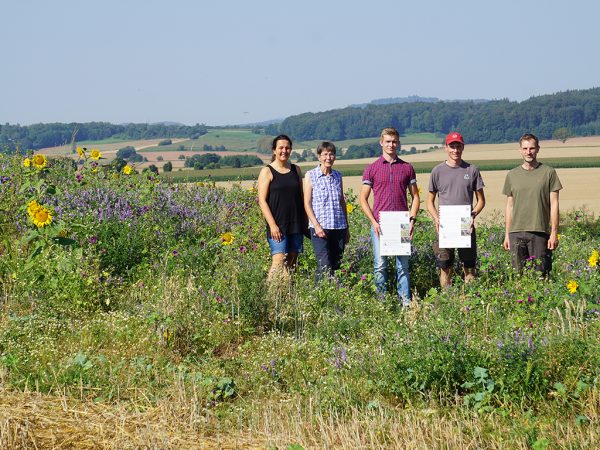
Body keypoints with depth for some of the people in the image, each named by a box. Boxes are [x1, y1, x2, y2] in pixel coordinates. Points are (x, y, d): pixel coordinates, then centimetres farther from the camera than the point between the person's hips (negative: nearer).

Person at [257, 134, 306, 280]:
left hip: (296, 224, 5)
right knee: (279, 261, -16)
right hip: (277, 225, -5)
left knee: (292, 262, 4)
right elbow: (262, 201, -6)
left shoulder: (296, 170, 13)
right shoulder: (267, 172, -2)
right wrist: (272, 225, -14)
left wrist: (305, 222, 13)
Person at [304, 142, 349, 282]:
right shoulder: (311, 175, 0)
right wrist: (316, 226, -12)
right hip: (320, 227, -4)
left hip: (339, 227, 4)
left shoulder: (337, 176, 12)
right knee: (324, 266, -13)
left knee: (336, 265, 5)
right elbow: (307, 203, -3)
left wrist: (346, 228, 17)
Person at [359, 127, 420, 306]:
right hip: (379, 225, -1)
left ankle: (405, 301, 9)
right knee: (380, 265, 0)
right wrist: (374, 222, -6)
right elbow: (363, 199, 5)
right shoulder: (371, 169, 5)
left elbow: (415, 196, 13)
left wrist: (412, 220, 0)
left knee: (403, 265, 4)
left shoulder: (407, 168, 10)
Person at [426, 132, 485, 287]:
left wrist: (473, 215, -7)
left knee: (469, 265, 4)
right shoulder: (438, 171, 7)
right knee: (445, 266, 0)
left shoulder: (472, 170, 8)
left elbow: (481, 200, 11)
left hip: (466, 226, 1)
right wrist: (436, 218, -8)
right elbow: (430, 201, 10)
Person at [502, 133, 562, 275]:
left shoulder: (548, 173, 3)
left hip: (540, 232, -2)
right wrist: (507, 234, 11)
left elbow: (554, 204, 1)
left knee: (541, 274, -3)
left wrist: (554, 233, -5)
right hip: (516, 232, 3)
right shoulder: (512, 175, 12)